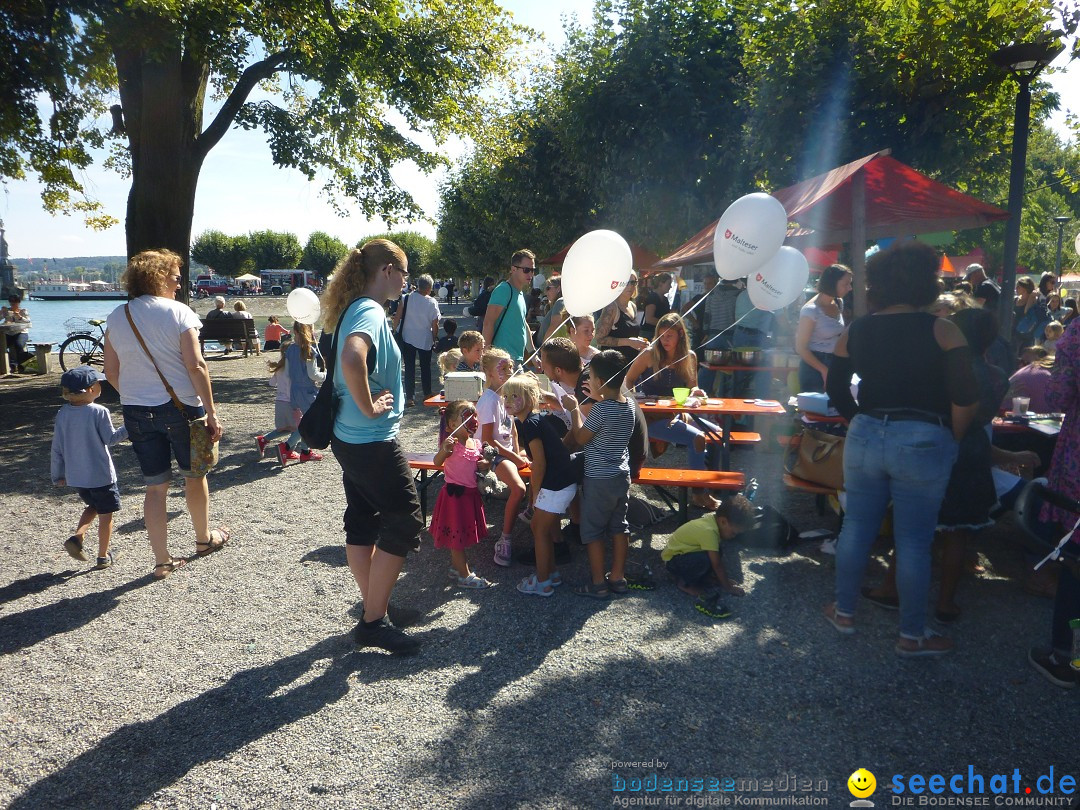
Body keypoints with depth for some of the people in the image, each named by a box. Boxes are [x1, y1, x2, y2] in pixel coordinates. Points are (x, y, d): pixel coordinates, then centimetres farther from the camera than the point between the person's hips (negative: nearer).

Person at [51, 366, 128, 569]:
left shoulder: (62, 414, 0)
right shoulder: (99, 412, -17)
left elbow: (57, 447, 4)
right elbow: (109, 438, -9)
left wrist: (58, 474, 13)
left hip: (75, 476, 6)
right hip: (101, 475, -6)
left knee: (92, 507, 26)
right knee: (105, 514, 7)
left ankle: (77, 536, 6)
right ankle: (103, 556, 13)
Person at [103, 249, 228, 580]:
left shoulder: (117, 317, 6)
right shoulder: (178, 312, -9)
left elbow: (111, 372, 9)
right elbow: (196, 366, -15)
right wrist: (211, 411, -13)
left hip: (137, 413, 4)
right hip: (181, 408, -4)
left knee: (155, 486, 9)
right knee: (194, 475, 16)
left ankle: (162, 561, 13)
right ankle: (204, 538, 34)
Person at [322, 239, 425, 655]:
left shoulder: (355, 308, 10)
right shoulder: (370, 311, -19)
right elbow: (352, 359, -39)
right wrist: (369, 407, -26)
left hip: (351, 440, 10)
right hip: (374, 443, -10)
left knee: (362, 522, 15)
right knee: (404, 524, 0)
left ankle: (372, 612, 28)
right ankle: (374, 621, 8)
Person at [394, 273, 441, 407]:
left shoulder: (406, 298, -8)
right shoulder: (432, 302, -10)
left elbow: (397, 318, -6)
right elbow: (435, 324, -6)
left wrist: (394, 331, 9)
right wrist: (435, 338, 8)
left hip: (407, 337, 1)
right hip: (425, 339, -1)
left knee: (409, 367, 6)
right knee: (425, 367, 16)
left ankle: (410, 397, 3)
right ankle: (427, 394, 25)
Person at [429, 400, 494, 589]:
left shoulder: (477, 443, 4)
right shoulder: (452, 444, -17)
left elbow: (481, 464, 18)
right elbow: (437, 463, -28)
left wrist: (485, 465, -4)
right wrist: (444, 449, -46)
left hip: (470, 493, 7)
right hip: (455, 493, -7)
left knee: (459, 536, 19)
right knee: (457, 535, 3)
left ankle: (456, 567, 34)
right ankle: (464, 575, 11)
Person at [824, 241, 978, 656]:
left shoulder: (855, 332, 4)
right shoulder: (941, 331, -8)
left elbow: (835, 388, 10)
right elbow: (966, 398, -12)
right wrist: (953, 438, 2)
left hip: (865, 436, 4)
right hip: (923, 442, -4)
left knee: (857, 526, 16)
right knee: (913, 540, 6)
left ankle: (843, 612, 30)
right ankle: (912, 636, 19)